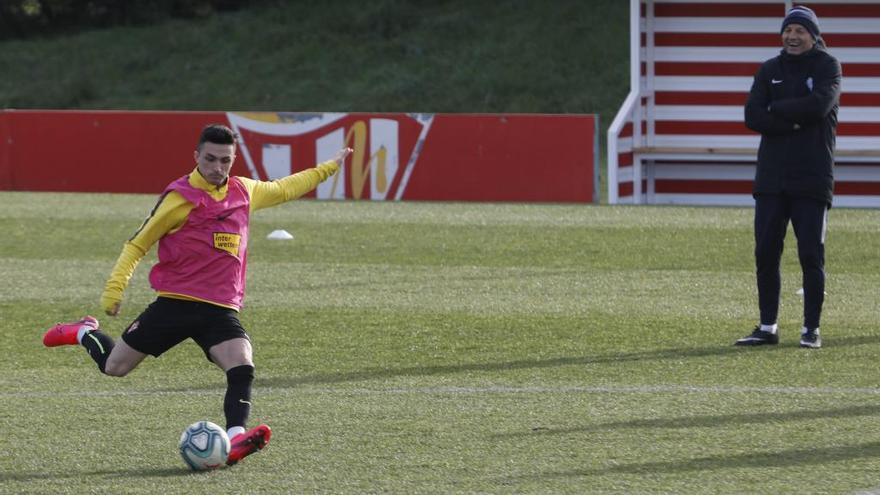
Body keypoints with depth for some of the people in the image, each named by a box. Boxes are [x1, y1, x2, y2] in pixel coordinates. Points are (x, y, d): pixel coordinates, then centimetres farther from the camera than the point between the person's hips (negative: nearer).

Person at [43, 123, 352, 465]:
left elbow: (283, 189, 30)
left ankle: (235, 438, -33)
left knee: (243, 368, -25)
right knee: (114, 367, 5)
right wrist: (114, 288, -8)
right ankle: (85, 334, 37)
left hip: (221, 309, 3)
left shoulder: (244, 192, 9)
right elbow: (137, 244, 0)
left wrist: (330, 167, 35)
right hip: (174, 304, -3)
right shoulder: (180, 197, -7)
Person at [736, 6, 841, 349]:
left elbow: (819, 105, -17)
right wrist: (795, 121, -13)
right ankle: (767, 327, 10)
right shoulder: (770, 70, 11)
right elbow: (753, 117, -2)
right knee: (765, 253, 2)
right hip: (772, 176, 4)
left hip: (812, 178, -4)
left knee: (811, 255, -4)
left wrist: (777, 110, -8)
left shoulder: (827, 67, 2)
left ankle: (811, 329, 3)